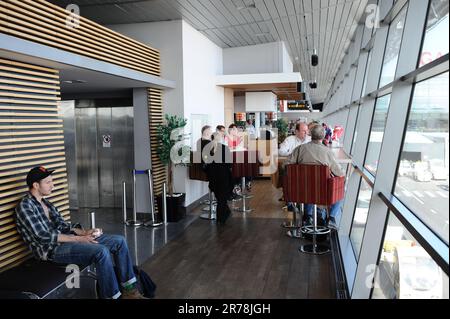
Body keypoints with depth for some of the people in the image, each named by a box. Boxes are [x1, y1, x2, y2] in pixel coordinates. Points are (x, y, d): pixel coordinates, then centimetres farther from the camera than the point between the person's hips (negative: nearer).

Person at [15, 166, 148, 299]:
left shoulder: (46, 203, 17)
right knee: (101, 251, -32)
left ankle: (129, 290, -2)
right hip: (52, 249, -9)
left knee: (119, 241, -4)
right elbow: (43, 237, -18)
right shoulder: (25, 206, -10)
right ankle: (112, 296, -18)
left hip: (65, 239, 9)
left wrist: (85, 232, -3)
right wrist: (78, 239, -18)